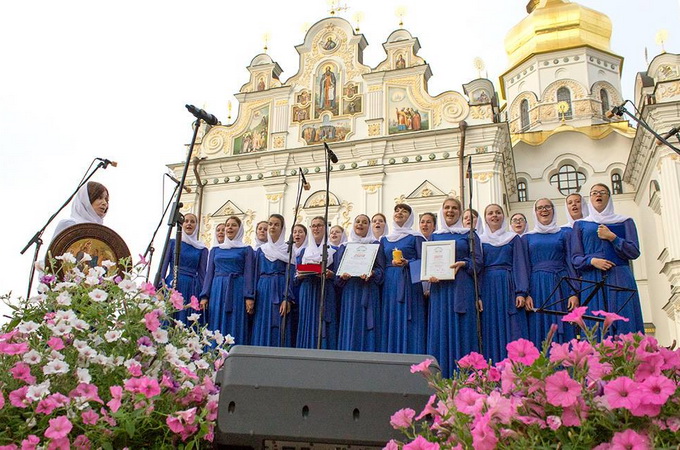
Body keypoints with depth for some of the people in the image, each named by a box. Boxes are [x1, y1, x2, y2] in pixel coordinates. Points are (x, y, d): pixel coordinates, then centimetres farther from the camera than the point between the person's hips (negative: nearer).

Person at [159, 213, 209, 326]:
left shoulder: (202, 249, 9)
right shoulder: (172, 243, 8)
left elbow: (202, 273, 8)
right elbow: (163, 266, 4)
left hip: (192, 290, 1)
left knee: (188, 323, -1)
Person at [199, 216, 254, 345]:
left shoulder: (246, 250, 7)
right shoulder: (215, 250, 17)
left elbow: (248, 274, 1)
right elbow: (209, 273, 13)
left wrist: (249, 297, -11)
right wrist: (204, 296, 2)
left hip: (237, 291, -3)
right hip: (217, 291, 3)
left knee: (235, 328, -5)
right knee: (216, 327, 1)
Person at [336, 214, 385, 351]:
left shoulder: (375, 245, 10)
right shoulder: (344, 247, 18)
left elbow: (381, 270, 2)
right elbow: (337, 270, 13)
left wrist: (371, 273, -19)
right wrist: (342, 276, -9)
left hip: (368, 292, -3)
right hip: (349, 292, 3)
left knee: (366, 330, -8)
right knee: (349, 329, -2)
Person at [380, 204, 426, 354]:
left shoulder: (415, 237, 3)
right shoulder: (385, 239, 16)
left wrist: (407, 263, -17)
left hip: (409, 283, -4)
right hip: (389, 283, 4)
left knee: (408, 323, -7)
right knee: (390, 322, 2)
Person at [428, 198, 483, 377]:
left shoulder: (469, 234, 9)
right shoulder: (434, 236, 18)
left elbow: (478, 260, 2)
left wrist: (462, 264, -17)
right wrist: (430, 274, -6)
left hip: (461, 287, -3)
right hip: (439, 289, 3)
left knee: (461, 329, -6)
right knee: (440, 330, 0)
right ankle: (441, 378, 5)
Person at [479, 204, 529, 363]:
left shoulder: (513, 238, 10)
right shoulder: (480, 240, 12)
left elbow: (520, 266, 3)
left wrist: (521, 292, -10)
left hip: (508, 288, -1)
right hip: (488, 290, 1)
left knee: (511, 331, -4)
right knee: (491, 332, -1)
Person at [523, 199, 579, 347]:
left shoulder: (565, 234, 12)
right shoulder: (527, 238, 13)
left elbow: (571, 263, 5)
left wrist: (574, 293, -6)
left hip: (561, 286, 0)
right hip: (537, 288, 0)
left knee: (563, 329, -4)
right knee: (539, 331, -3)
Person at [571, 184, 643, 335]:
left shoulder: (625, 222, 15)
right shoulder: (580, 225, 15)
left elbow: (634, 252, 4)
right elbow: (576, 258, 8)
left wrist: (612, 237, -7)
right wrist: (592, 261, -12)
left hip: (620, 280, 0)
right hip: (592, 281, 0)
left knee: (624, 325, -8)